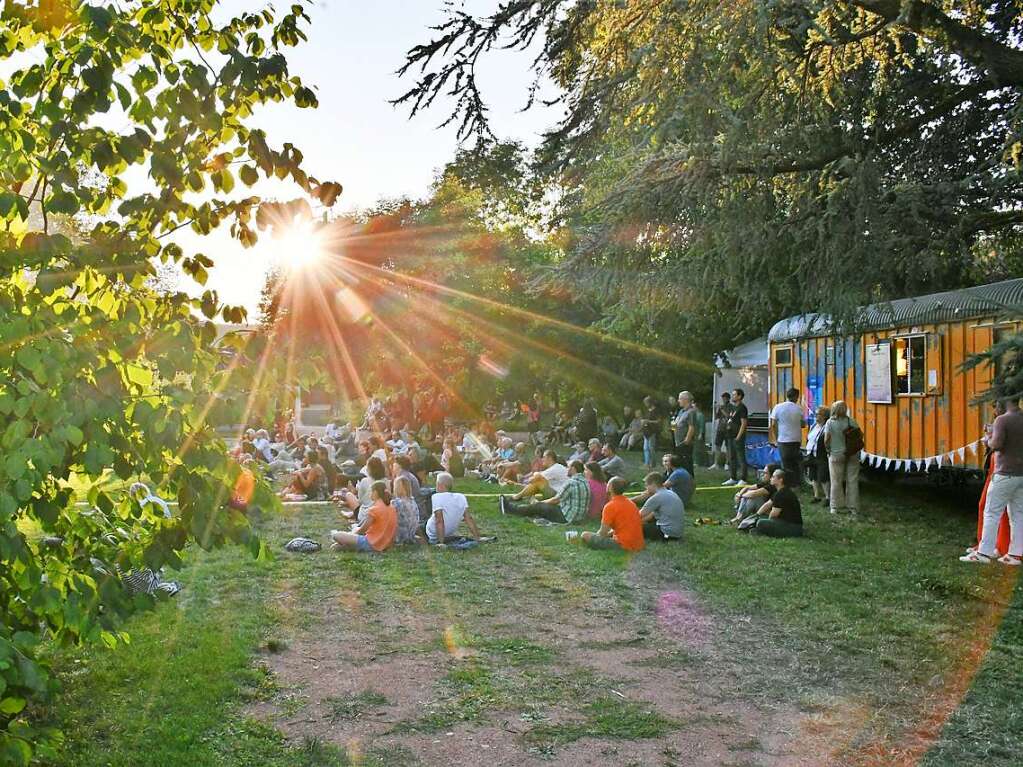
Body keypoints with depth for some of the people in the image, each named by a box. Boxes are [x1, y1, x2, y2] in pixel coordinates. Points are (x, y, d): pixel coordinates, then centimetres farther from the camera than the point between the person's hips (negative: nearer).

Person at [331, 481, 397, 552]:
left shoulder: (374, 509, -17)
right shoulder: (392, 509, 5)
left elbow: (362, 530, -11)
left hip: (372, 545, -8)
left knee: (335, 535, -9)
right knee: (356, 529, 31)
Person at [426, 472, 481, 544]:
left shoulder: (437, 497, -23)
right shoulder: (461, 497, -6)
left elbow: (439, 521, -28)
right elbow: (469, 518, -5)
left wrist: (441, 542, -27)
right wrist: (477, 538, 0)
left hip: (433, 537, -6)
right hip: (451, 535, 6)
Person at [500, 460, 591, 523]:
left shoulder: (572, 482, -20)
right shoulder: (585, 481, 9)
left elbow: (556, 500, -14)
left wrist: (541, 502, 4)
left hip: (567, 516, -9)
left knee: (537, 507, 2)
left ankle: (508, 507, 16)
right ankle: (510, 504, 26)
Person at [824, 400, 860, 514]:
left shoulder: (830, 422, -9)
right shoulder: (850, 421, -5)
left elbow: (826, 440, -12)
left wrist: (828, 450, 4)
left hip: (836, 455, -1)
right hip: (852, 454, 1)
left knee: (836, 482, 8)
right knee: (852, 481, 8)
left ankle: (836, 507, 13)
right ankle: (852, 507, 11)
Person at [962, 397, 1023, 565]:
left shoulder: (1002, 420, -13)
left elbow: (996, 444, -22)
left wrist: (989, 439, -3)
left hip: (1006, 474, -7)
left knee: (992, 513, -3)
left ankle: (984, 553, -3)